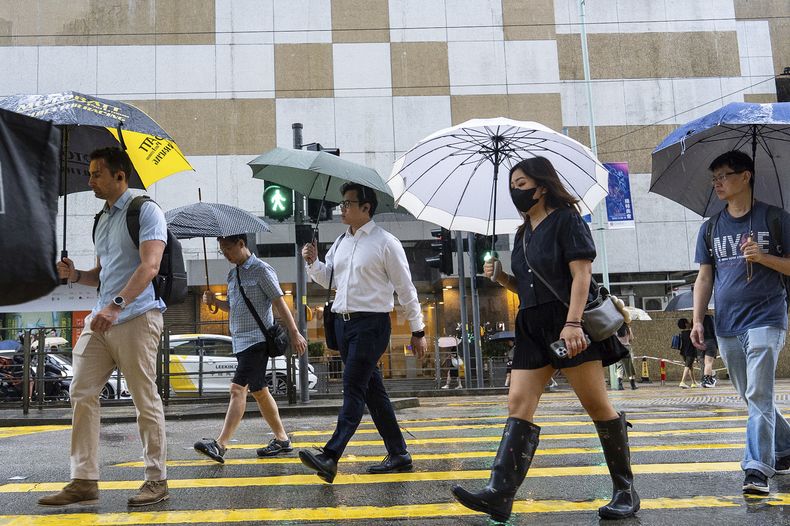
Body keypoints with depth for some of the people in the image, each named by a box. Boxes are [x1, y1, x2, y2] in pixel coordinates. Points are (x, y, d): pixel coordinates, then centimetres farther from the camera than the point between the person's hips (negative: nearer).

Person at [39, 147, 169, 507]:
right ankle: (84, 481, 9)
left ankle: (157, 480, 9)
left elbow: (149, 266, -18)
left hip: (136, 319, -8)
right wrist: (76, 275, 5)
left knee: (146, 402, -1)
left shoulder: (145, 210, -5)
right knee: (82, 395, 3)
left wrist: (115, 305, -27)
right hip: (101, 318, 8)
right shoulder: (102, 219, 20)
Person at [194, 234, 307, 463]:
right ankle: (281, 439, 23)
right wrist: (214, 301, 6)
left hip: (257, 339, -9)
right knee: (259, 391, 13)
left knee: (238, 389, -17)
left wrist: (294, 333, -12)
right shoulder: (232, 274, 17)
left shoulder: (261, 270, -6)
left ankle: (220, 444, -22)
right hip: (240, 341, 9)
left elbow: (279, 302, -9)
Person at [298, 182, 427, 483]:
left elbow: (406, 289, -5)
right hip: (343, 322, 8)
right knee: (372, 390, 11)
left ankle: (330, 457, -18)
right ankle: (398, 454, 20)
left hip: (371, 325, -8)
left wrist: (418, 331, -3)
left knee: (353, 388, -13)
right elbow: (327, 279, 22)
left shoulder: (385, 243, -7)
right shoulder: (341, 243, 14)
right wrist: (313, 263, 1)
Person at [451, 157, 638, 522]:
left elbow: (581, 274, -12)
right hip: (532, 327, 8)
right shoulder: (523, 234, 19)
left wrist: (573, 322, -23)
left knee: (597, 405, -2)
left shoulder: (566, 219, -3)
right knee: (518, 404, -4)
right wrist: (500, 277, 5)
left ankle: (625, 490, 12)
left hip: (567, 324, -7)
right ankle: (499, 494, -10)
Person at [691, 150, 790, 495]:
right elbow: (704, 278, 11)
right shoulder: (710, 229, 11)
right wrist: (698, 320, 3)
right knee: (751, 397, 13)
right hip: (726, 327, 5)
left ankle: (757, 469, -11)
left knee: (759, 395, -13)